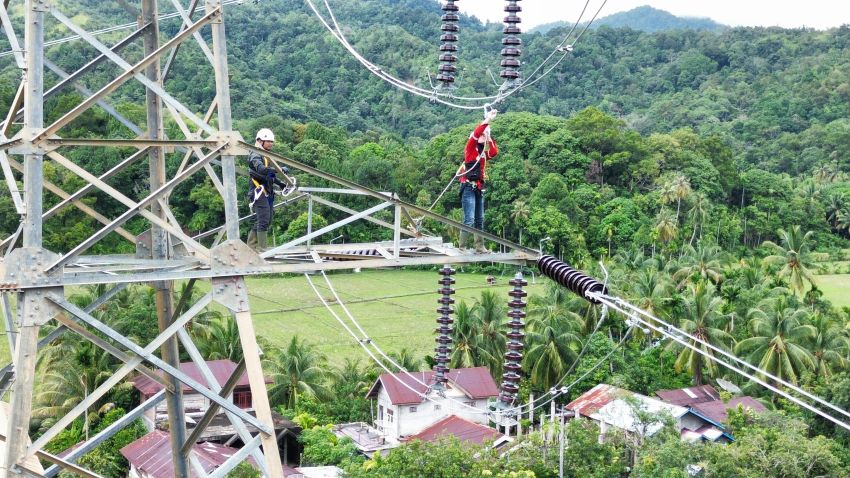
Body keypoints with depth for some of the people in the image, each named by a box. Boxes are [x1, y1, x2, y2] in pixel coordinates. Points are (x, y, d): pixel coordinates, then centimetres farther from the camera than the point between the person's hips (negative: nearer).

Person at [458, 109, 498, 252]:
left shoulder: (483, 153, 17)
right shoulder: (470, 148, -1)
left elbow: (494, 152, 17)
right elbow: (475, 134, -15)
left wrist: (489, 137, 13)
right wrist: (487, 120, -16)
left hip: (479, 188, 8)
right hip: (469, 187, -8)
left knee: (480, 220, 8)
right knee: (469, 219, -14)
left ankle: (479, 246, 13)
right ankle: (462, 248, -14)